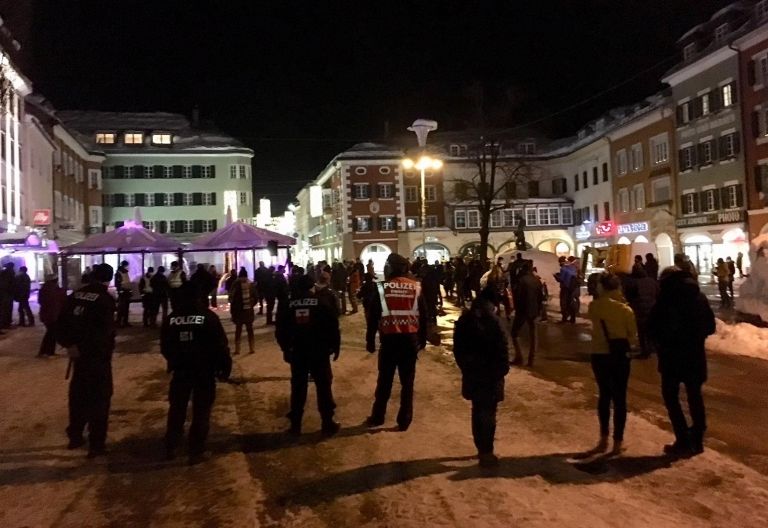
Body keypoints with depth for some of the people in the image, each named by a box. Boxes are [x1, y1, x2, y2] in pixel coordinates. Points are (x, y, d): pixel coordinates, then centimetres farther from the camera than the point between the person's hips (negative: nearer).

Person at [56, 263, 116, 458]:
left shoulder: (76, 295, 4)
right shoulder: (106, 299, -16)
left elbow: (62, 323, 3)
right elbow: (105, 331, -24)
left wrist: (69, 344, 0)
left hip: (79, 353, 6)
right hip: (98, 356, -6)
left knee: (78, 394, 21)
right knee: (99, 398, 4)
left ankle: (75, 436, 33)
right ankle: (96, 445, 7)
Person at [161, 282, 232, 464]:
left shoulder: (171, 318, 0)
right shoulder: (208, 316, -10)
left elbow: (164, 347, 6)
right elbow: (221, 345, -12)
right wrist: (225, 366, -2)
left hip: (180, 370, 3)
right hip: (204, 371, -3)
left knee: (177, 409, 18)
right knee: (201, 412, 5)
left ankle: (170, 448, 26)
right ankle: (196, 452, 7)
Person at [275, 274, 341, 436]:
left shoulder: (288, 306, 2)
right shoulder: (323, 303, -4)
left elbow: (280, 330, 4)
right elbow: (333, 327, -7)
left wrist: (286, 348, 16)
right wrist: (335, 347, 4)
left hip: (297, 352, 2)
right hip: (319, 352, -2)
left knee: (298, 388, 12)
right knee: (323, 387, 6)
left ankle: (295, 425, 17)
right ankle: (328, 424, 9)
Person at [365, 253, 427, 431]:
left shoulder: (382, 288, -3)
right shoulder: (416, 287, 2)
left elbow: (373, 316, -1)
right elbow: (423, 316, 5)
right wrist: (422, 339, 13)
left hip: (389, 338, -1)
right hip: (411, 339, 1)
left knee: (384, 380, 11)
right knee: (407, 381, 9)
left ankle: (377, 417, 20)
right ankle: (404, 420, 13)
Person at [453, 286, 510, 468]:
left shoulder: (463, 320, 2)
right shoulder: (493, 321, -18)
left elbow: (458, 348, 8)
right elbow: (501, 350, -16)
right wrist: (503, 370, -2)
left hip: (471, 374, 6)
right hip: (490, 375, -6)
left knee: (478, 411, 18)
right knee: (488, 413, 4)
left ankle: (481, 449, 28)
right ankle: (486, 453, 9)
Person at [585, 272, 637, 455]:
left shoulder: (594, 307, -8)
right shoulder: (625, 310, -13)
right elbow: (633, 334, -2)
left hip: (598, 355, 2)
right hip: (619, 356, -2)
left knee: (604, 395, 18)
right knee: (619, 398, 8)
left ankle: (604, 438, 21)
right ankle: (617, 442, 13)